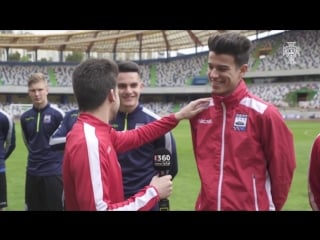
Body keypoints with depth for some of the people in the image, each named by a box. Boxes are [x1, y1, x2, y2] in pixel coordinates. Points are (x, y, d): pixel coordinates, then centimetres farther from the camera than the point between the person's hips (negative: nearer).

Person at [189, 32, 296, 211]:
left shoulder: (263, 113, -12)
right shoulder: (200, 111, 1)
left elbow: (282, 168, -5)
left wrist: (272, 205, 4)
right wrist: (211, 192, 13)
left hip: (250, 207, -4)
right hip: (206, 205, 4)